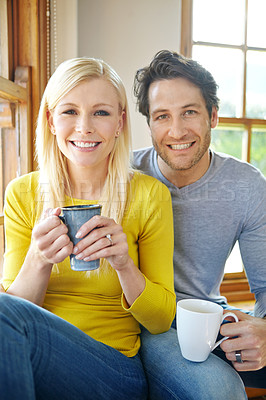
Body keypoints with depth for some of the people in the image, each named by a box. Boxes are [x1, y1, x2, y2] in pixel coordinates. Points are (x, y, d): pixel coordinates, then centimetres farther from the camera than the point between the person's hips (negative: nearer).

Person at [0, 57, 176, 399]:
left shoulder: (149, 196, -8)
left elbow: (161, 321, -3)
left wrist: (124, 264, -22)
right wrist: (38, 260, -22)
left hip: (114, 372, -2)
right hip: (35, 363, 2)